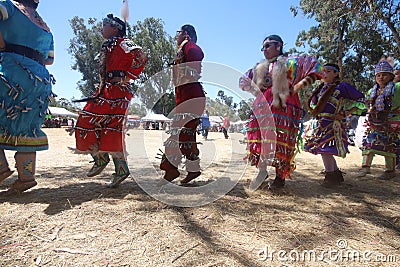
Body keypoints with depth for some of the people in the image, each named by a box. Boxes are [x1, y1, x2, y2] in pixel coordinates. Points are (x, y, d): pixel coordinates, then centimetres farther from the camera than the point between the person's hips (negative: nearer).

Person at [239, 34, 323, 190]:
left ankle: (280, 177, 1)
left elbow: (316, 69, 5)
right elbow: (243, 81, 31)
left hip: (283, 106, -5)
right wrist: (255, 90, 12)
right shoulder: (260, 67, 25)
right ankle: (261, 171, 9)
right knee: (258, 138, -3)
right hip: (262, 106, 5)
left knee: (280, 140, -9)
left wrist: (298, 86, -6)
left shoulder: (291, 62, 10)